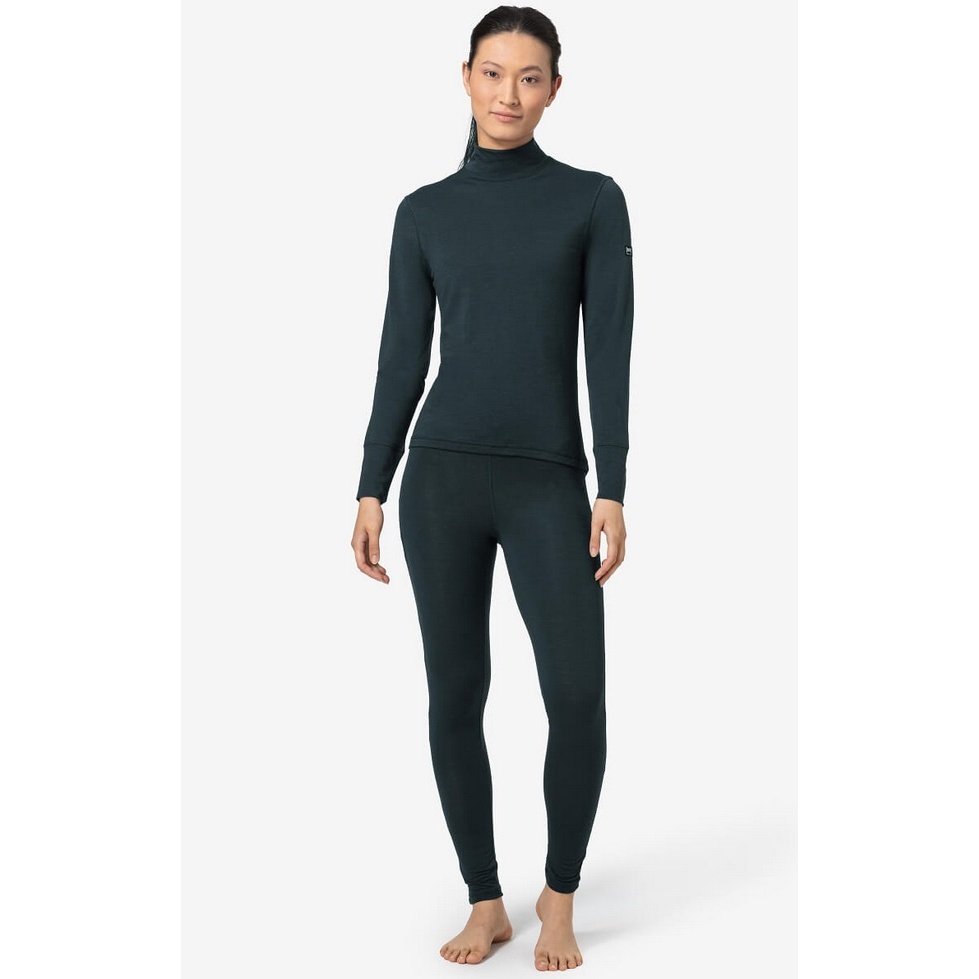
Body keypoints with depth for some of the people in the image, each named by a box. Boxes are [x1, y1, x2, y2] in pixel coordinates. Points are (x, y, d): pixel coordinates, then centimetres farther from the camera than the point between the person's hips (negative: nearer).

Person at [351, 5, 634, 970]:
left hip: (547, 482, -2)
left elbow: (610, 354, -3)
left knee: (576, 694, -13)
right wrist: (371, 490, 3)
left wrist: (612, 492, -10)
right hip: (442, 475, 2)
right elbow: (402, 357, 9)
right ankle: (485, 902, 20)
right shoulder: (423, 212, 9)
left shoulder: (593, 199, 3)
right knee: (454, 696, 4)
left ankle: (559, 896, 10)